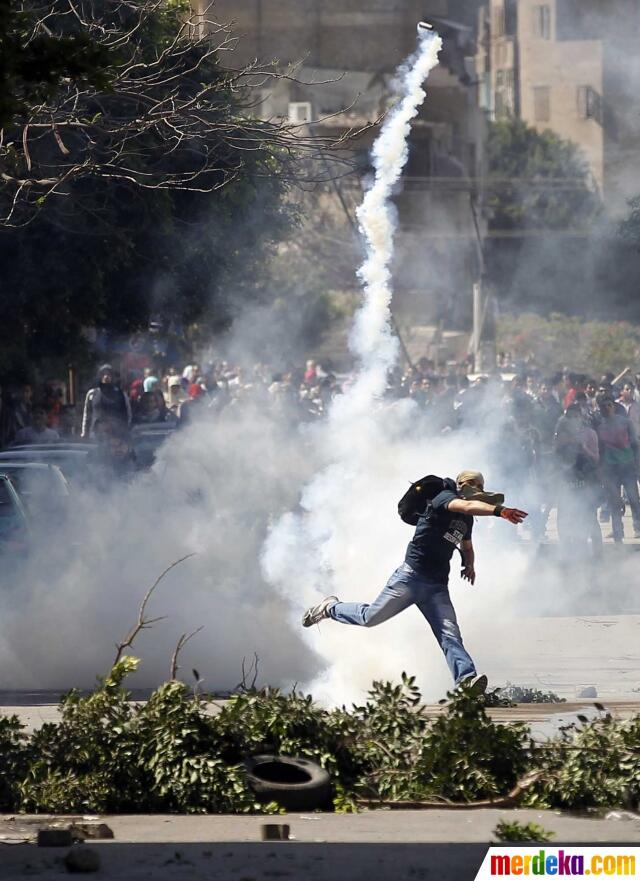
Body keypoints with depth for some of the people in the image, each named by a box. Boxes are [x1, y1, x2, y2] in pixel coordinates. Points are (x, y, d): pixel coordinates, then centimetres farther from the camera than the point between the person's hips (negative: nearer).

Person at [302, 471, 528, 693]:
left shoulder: (466, 520, 17)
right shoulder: (444, 499, -9)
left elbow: (467, 547, 37)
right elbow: (468, 506, -32)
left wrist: (470, 564, 16)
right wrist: (499, 510, -47)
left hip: (437, 586, 7)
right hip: (412, 576, -7)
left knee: (450, 636, -12)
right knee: (370, 617, -1)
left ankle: (466, 680, -30)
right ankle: (331, 608, 26)